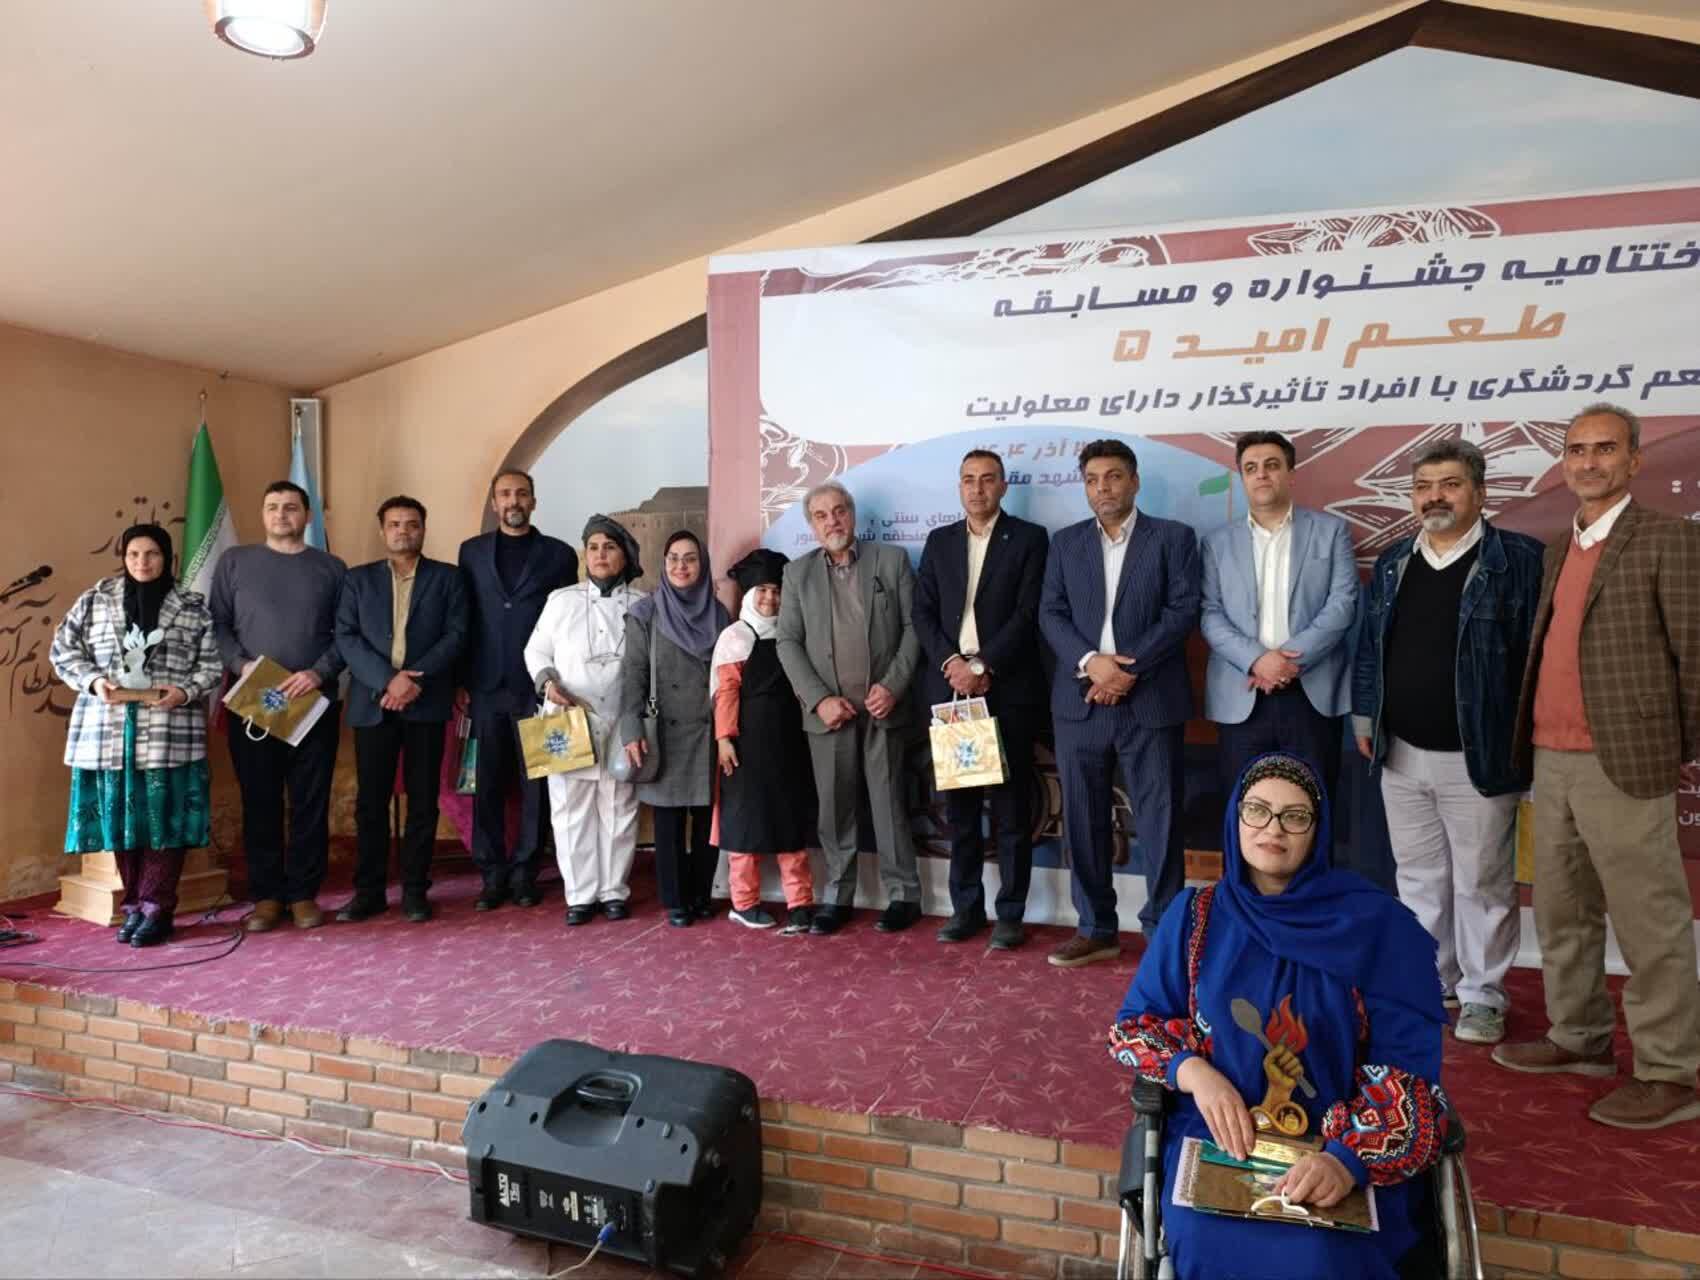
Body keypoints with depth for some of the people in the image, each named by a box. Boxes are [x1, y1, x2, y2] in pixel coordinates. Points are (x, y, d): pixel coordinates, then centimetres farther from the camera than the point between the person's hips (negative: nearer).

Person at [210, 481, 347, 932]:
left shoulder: (331, 568, 9)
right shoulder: (234, 561, 10)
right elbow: (217, 623, 5)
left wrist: (319, 673, -12)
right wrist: (241, 664, -11)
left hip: (315, 704, 0)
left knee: (311, 802, 3)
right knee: (259, 803, 5)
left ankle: (304, 894, 12)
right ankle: (266, 896, 14)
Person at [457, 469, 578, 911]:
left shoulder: (559, 554, 5)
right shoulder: (471, 551, 11)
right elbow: (462, 620, 8)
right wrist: (461, 682, 1)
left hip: (537, 688, -1)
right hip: (487, 688, 1)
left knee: (535, 784, 3)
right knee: (487, 784, 5)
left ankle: (524, 871, 13)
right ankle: (492, 874, 13)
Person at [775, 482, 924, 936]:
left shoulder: (892, 560, 6)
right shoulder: (797, 572, 8)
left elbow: (913, 625, 1)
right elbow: (787, 642, 3)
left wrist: (893, 686, -10)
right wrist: (819, 699, -8)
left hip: (881, 705, -1)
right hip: (827, 710, 1)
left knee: (889, 803, 3)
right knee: (834, 808, 6)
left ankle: (903, 895, 14)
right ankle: (836, 896, 18)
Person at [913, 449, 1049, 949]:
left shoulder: (1029, 538, 3)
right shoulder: (939, 541, 14)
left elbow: (1027, 614, -7)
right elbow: (923, 613, 7)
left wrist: (982, 666, -14)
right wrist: (952, 663, -9)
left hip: (1007, 690, -3)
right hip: (949, 687, 3)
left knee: (1011, 807, 2)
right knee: (959, 805, 8)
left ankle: (1010, 912, 11)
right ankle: (965, 906, 18)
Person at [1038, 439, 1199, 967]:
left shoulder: (1173, 537, 4)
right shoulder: (1065, 542, 12)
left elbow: (1182, 610, -5)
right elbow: (1050, 614, 4)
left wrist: (1130, 669, -14)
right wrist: (1090, 661, -13)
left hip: (1150, 701, -3)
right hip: (1079, 701, 3)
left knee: (1159, 820, 3)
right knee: (1083, 820, 8)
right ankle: (1096, 929, 21)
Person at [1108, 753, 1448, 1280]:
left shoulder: (1375, 925, -3)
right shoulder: (1194, 914, 3)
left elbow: (1408, 1067, -6)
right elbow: (1131, 1025, 7)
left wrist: (1351, 1156, -23)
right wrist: (1193, 1071, -13)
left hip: (1345, 1150, -1)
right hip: (1218, 1135, 1)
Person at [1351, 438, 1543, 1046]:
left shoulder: (1519, 559, -7)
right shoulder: (1392, 562, 9)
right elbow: (1369, 647, 14)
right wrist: (1365, 717, 11)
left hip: (1479, 757, -5)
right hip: (1401, 754, 5)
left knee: (1481, 882, 7)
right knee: (1417, 877, 15)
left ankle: (1482, 996, 23)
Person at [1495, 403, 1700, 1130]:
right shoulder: (1558, 550, 16)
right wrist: (1536, 742, 12)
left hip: (1622, 765, -7)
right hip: (1551, 761, 7)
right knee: (1561, 911, 15)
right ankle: (1580, 1038, 30)